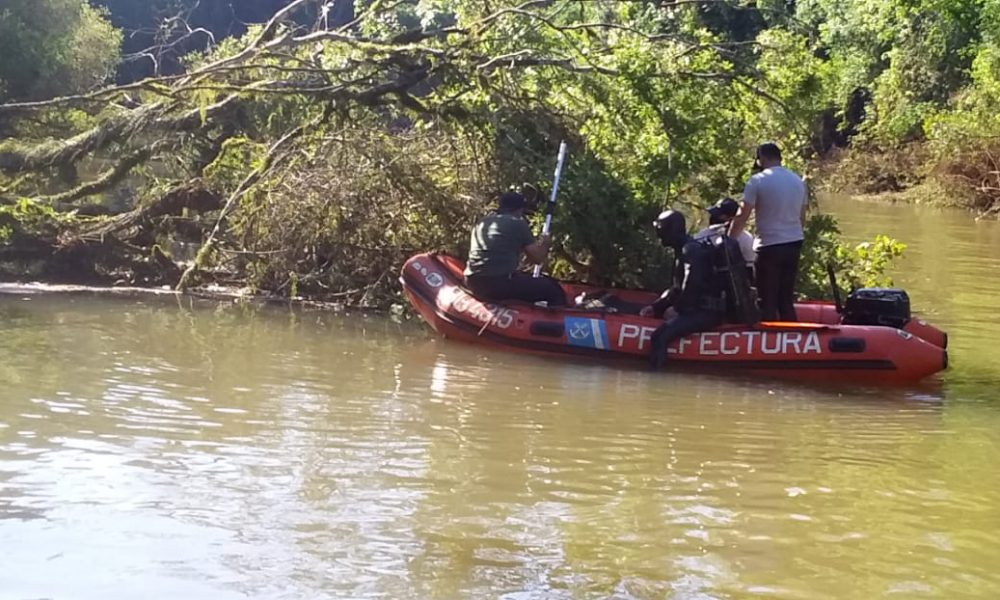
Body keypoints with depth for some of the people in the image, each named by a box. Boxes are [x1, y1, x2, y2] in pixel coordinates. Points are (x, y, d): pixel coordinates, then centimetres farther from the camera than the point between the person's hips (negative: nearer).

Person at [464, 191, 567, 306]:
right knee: (555, 290, 2)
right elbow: (537, 258, 5)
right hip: (500, 284, -8)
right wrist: (544, 244, 25)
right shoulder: (517, 223, 1)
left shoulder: (482, 223, 20)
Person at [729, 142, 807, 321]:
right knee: (787, 300, 12)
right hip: (794, 244, 6)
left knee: (768, 301, 0)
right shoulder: (798, 181, 9)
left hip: (769, 246, -6)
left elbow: (742, 217, -8)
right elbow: (802, 219, 15)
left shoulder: (757, 181, -9)